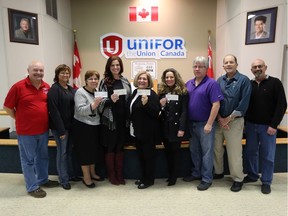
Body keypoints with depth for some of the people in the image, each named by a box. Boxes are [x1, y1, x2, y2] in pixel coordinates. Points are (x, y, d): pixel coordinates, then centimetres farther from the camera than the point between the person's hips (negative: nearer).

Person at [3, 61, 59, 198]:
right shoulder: (18, 86, -12)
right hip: (26, 131, -5)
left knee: (43, 157, 19)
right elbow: (7, 107, -6)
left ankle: (43, 180, 37)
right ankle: (32, 187, 22)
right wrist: (21, 120, -2)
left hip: (43, 130, 5)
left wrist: (44, 120, 8)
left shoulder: (47, 87, 2)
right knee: (28, 160, 8)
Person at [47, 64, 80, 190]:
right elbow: (53, 110, -17)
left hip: (70, 125, 7)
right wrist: (60, 129, -19)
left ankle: (70, 174, 31)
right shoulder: (54, 89, -11)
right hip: (60, 126, -6)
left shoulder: (71, 89, 11)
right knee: (62, 152, 4)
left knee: (69, 151, 16)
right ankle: (63, 179, 18)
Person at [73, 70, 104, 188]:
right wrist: (93, 105, -35)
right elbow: (80, 110, -22)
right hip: (83, 127, -7)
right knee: (85, 151, 4)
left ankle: (92, 173, 35)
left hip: (95, 126, 7)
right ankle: (86, 177, 20)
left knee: (94, 150, 17)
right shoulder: (80, 92, -12)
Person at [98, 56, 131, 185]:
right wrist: (110, 100, -24)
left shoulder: (125, 81, 8)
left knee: (120, 147, 12)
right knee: (110, 148, 7)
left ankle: (120, 174, 25)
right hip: (109, 120, -3)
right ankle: (112, 175, 23)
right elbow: (100, 100, -5)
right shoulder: (104, 82, -2)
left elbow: (130, 99, 11)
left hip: (123, 119, 3)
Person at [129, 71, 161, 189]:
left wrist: (146, 104, -31)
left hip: (148, 131, -8)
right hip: (137, 130, 8)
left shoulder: (152, 94, -14)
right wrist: (131, 125, 11)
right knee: (140, 154, 17)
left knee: (148, 155, 5)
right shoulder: (135, 93, 9)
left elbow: (156, 113, -20)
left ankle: (149, 179, 21)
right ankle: (144, 177, 33)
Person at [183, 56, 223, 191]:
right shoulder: (189, 84, 8)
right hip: (191, 123, 6)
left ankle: (207, 179, 19)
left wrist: (209, 124, -18)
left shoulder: (211, 84, -11)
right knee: (194, 150, 17)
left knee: (206, 152, 6)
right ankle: (196, 173, 35)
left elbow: (216, 105, -16)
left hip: (205, 124, -6)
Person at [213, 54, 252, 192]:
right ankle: (218, 172, 32)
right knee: (217, 148, 12)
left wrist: (228, 119, -11)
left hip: (234, 121, -4)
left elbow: (244, 103, -11)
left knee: (234, 152, 1)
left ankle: (238, 179, 19)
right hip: (219, 120, 5)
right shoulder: (219, 80, 7)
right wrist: (219, 118, -6)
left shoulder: (244, 80, -6)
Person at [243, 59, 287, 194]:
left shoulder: (275, 83, -5)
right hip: (250, 125, 4)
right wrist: (244, 122, 3)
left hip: (267, 126, -3)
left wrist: (273, 125, -13)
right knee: (250, 152, 12)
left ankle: (266, 182, 21)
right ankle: (252, 175, 30)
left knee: (267, 155, 6)